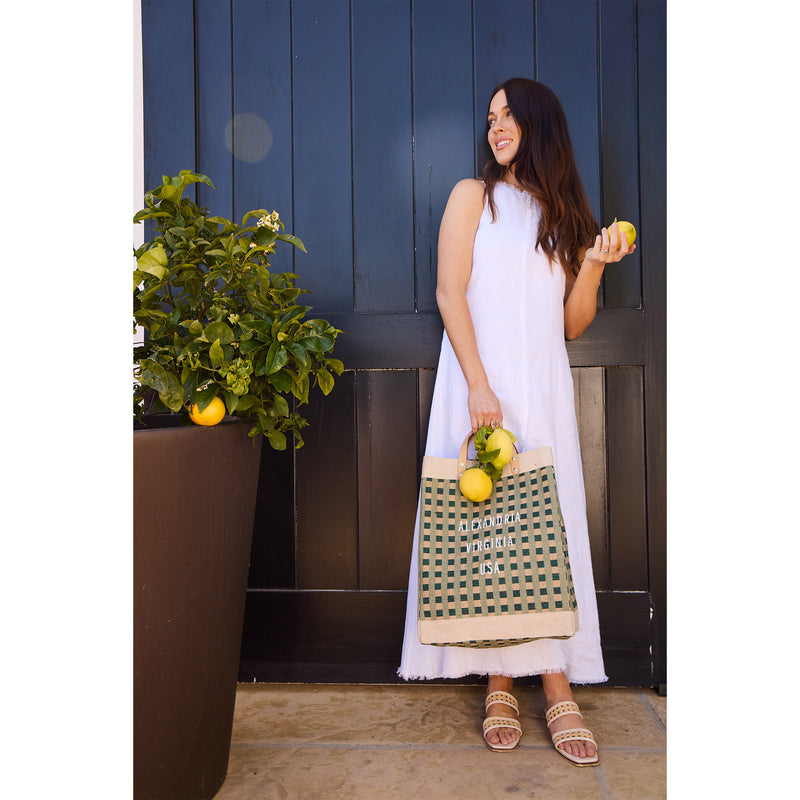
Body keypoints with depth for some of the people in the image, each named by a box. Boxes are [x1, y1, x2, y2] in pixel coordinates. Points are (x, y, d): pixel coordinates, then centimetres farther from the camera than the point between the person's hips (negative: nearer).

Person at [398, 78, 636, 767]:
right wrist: (478, 385, -14)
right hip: (481, 381, -3)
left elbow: (573, 324, 13)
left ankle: (558, 685, 4)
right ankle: (499, 682, 5)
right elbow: (450, 292, -4)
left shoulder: (568, 214, 18)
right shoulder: (474, 196, 8)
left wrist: (594, 265, -4)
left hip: (545, 384, 3)